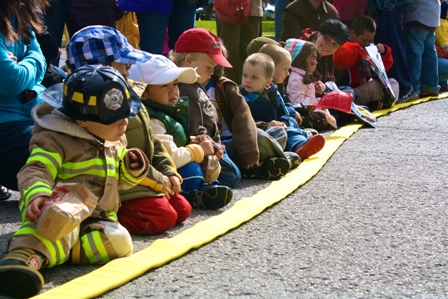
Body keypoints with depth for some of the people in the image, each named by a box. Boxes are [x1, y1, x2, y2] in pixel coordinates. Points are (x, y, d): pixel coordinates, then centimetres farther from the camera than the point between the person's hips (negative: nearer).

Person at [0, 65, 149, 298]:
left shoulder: (115, 142, 17)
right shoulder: (56, 140, -7)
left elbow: (118, 179, 30)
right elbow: (35, 171, -19)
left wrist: (132, 169, 5)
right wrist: (37, 195, -42)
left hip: (99, 217, 6)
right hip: (63, 213, -6)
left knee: (117, 242, -26)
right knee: (59, 227, -41)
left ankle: (50, 252, -35)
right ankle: (25, 257, -68)